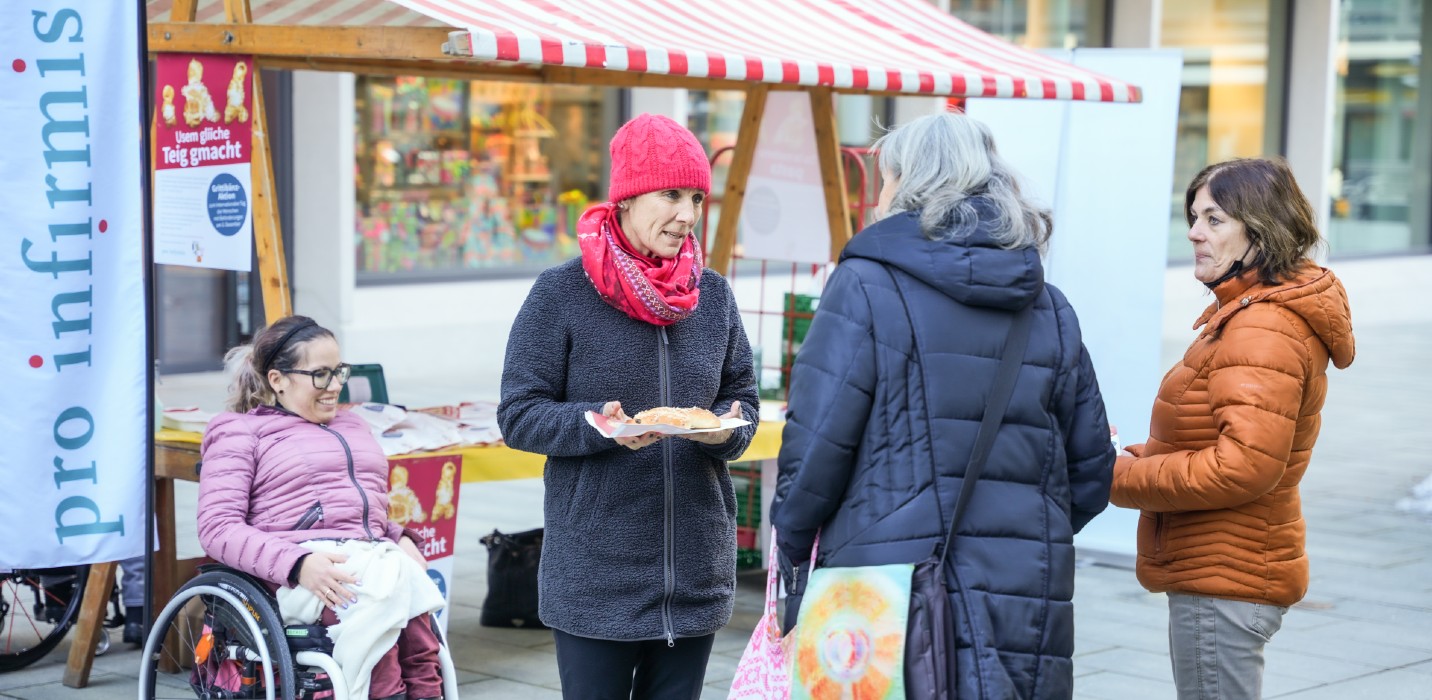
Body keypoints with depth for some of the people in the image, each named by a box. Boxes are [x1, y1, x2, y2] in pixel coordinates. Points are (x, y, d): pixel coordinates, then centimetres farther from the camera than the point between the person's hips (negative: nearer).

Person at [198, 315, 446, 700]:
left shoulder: (353, 427, 30)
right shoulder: (240, 433, 12)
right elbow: (218, 529, -1)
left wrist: (402, 539, 7)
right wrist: (298, 564, -17)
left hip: (373, 557, 5)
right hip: (295, 578, -5)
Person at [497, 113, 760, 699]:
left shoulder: (712, 294, 9)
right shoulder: (561, 293, -5)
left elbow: (743, 398, 16)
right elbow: (519, 415, -5)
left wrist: (728, 429, -7)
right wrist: (598, 426, -22)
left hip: (696, 573, 4)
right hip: (595, 574, -4)